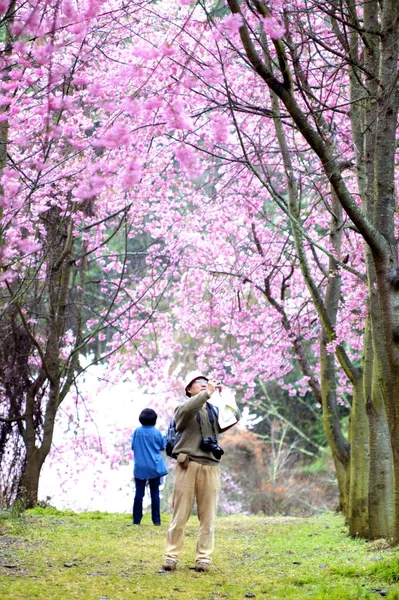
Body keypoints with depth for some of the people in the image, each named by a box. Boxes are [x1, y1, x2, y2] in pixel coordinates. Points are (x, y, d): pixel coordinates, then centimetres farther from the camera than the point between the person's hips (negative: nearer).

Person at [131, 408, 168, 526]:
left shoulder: (137, 431, -4)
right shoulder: (157, 433, -6)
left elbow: (133, 446, 6)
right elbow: (162, 447, 7)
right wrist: (165, 437, 22)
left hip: (140, 467, 1)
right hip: (154, 467, -1)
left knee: (139, 493, 4)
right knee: (155, 493, 6)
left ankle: (136, 519, 3)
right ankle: (156, 520, 6)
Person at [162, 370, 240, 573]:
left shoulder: (214, 411, 19)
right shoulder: (183, 408, 6)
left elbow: (233, 418, 9)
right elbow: (187, 410, -17)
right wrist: (207, 393, -17)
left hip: (210, 467, 3)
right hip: (188, 465, -3)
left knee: (207, 516, 3)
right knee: (180, 514, -1)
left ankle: (204, 558, 8)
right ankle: (171, 556, 5)